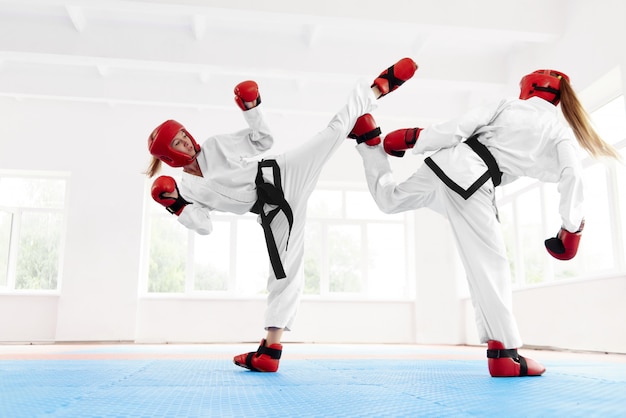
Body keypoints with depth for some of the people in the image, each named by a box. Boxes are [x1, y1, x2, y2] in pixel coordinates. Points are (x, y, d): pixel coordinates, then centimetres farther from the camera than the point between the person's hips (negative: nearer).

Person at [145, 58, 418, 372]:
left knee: (336, 129, -12)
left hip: (284, 173, 1)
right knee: (286, 272, -5)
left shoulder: (215, 146, 11)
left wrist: (251, 108, 1)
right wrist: (176, 206, -10)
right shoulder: (186, 188, 11)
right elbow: (203, 225, 2)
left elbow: (263, 140, 12)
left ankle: (379, 86, 5)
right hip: (273, 210, 0)